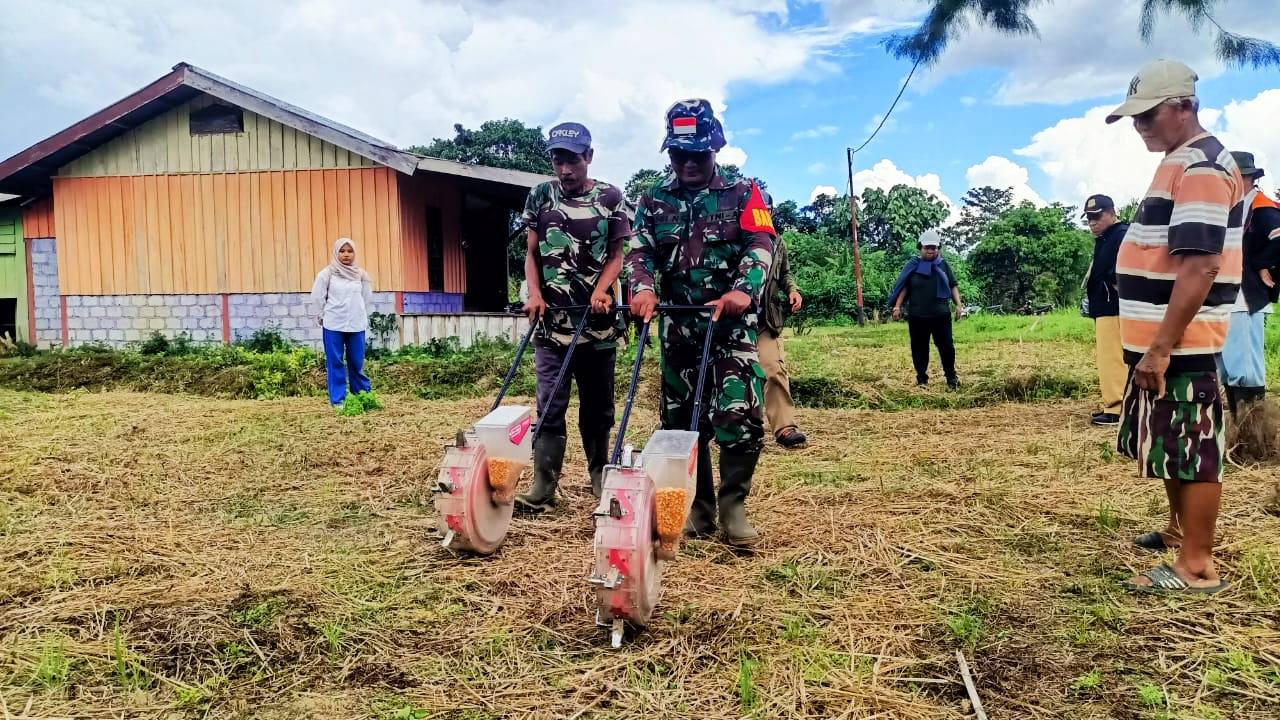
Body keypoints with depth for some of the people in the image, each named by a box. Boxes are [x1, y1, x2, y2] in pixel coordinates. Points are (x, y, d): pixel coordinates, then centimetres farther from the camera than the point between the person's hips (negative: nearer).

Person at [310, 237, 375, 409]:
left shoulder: (361, 274, 5)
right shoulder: (327, 274, -3)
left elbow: (367, 298, 13)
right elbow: (317, 298, 2)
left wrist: (365, 318, 13)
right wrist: (321, 317, 5)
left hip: (356, 325, 2)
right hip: (333, 325, -2)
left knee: (357, 362, 7)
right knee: (335, 362, 2)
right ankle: (337, 399, 7)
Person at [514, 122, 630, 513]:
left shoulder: (611, 198, 2)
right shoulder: (540, 196, 7)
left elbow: (617, 253, 3)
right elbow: (532, 253, 10)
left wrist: (601, 289, -15)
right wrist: (534, 293, -6)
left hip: (597, 319, -1)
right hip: (552, 319, 1)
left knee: (598, 404, 8)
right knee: (550, 405, -2)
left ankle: (600, 478, 24)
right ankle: (543, 487, 0)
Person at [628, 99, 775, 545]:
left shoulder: (742, 194, 5)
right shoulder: (653, 201, 12)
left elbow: (761, 245, -7)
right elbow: (640, 251, 3)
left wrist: (743, 291, -26)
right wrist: (643, 289, -20)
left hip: (731, 321, -3)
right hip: (678, 324, 3)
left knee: (740, 415, -14)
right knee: (681, 419, 6)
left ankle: (733, 506, 2)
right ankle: (699, 509, 18)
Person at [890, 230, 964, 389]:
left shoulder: (943, 265, 7)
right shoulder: (913, 266, 4)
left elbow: (953, 286, 10)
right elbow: (904, 287, 5)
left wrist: (958, 304, 0)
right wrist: (897, 306, -2)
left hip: (941, 315, 0)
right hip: (917, 316, 0)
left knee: (946, 345, 1)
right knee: (919, 348, 5)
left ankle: (951, 377, 15)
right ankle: (922, 378, 16)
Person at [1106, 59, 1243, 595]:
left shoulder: (1202, 167, -16)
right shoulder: (1179, 163, 16)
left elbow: (1199, 267, -25)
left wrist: (1161, 347, -26)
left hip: (1182, 344, -10)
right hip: (1163, 341, 10)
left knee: (1190, 450, -2)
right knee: (1173, 446, 21)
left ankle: (1196, 567, 7)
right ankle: (1181, 530, 36)